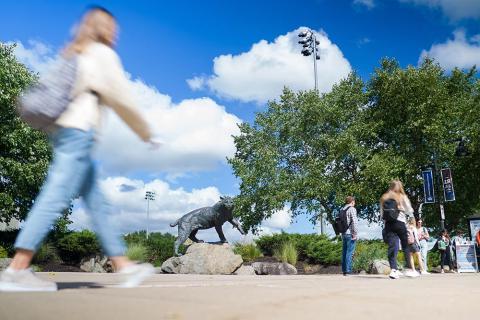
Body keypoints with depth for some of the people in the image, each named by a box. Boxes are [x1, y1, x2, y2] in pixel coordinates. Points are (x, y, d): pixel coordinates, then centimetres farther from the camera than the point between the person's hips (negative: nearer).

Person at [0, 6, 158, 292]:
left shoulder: (74, 54, 26)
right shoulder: (103, 53, 3)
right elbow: (122, 98, 1)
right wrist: (145, 132, 9)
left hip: (65, 129, 9)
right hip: (79, 131, -9)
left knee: (98, 205, 4)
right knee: (55, 199, -14)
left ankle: (125, 267, 7)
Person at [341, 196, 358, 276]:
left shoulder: (342, 209, 14)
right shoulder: (352, 209, -8)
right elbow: (354, 221, -16)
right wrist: (355, 233, -13)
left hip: (343, 233, 7)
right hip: (350, 234, -7)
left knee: (344, 252, 11)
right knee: (350, 252, -6)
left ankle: (344, 270, 14)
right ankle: (347, 270, -8)